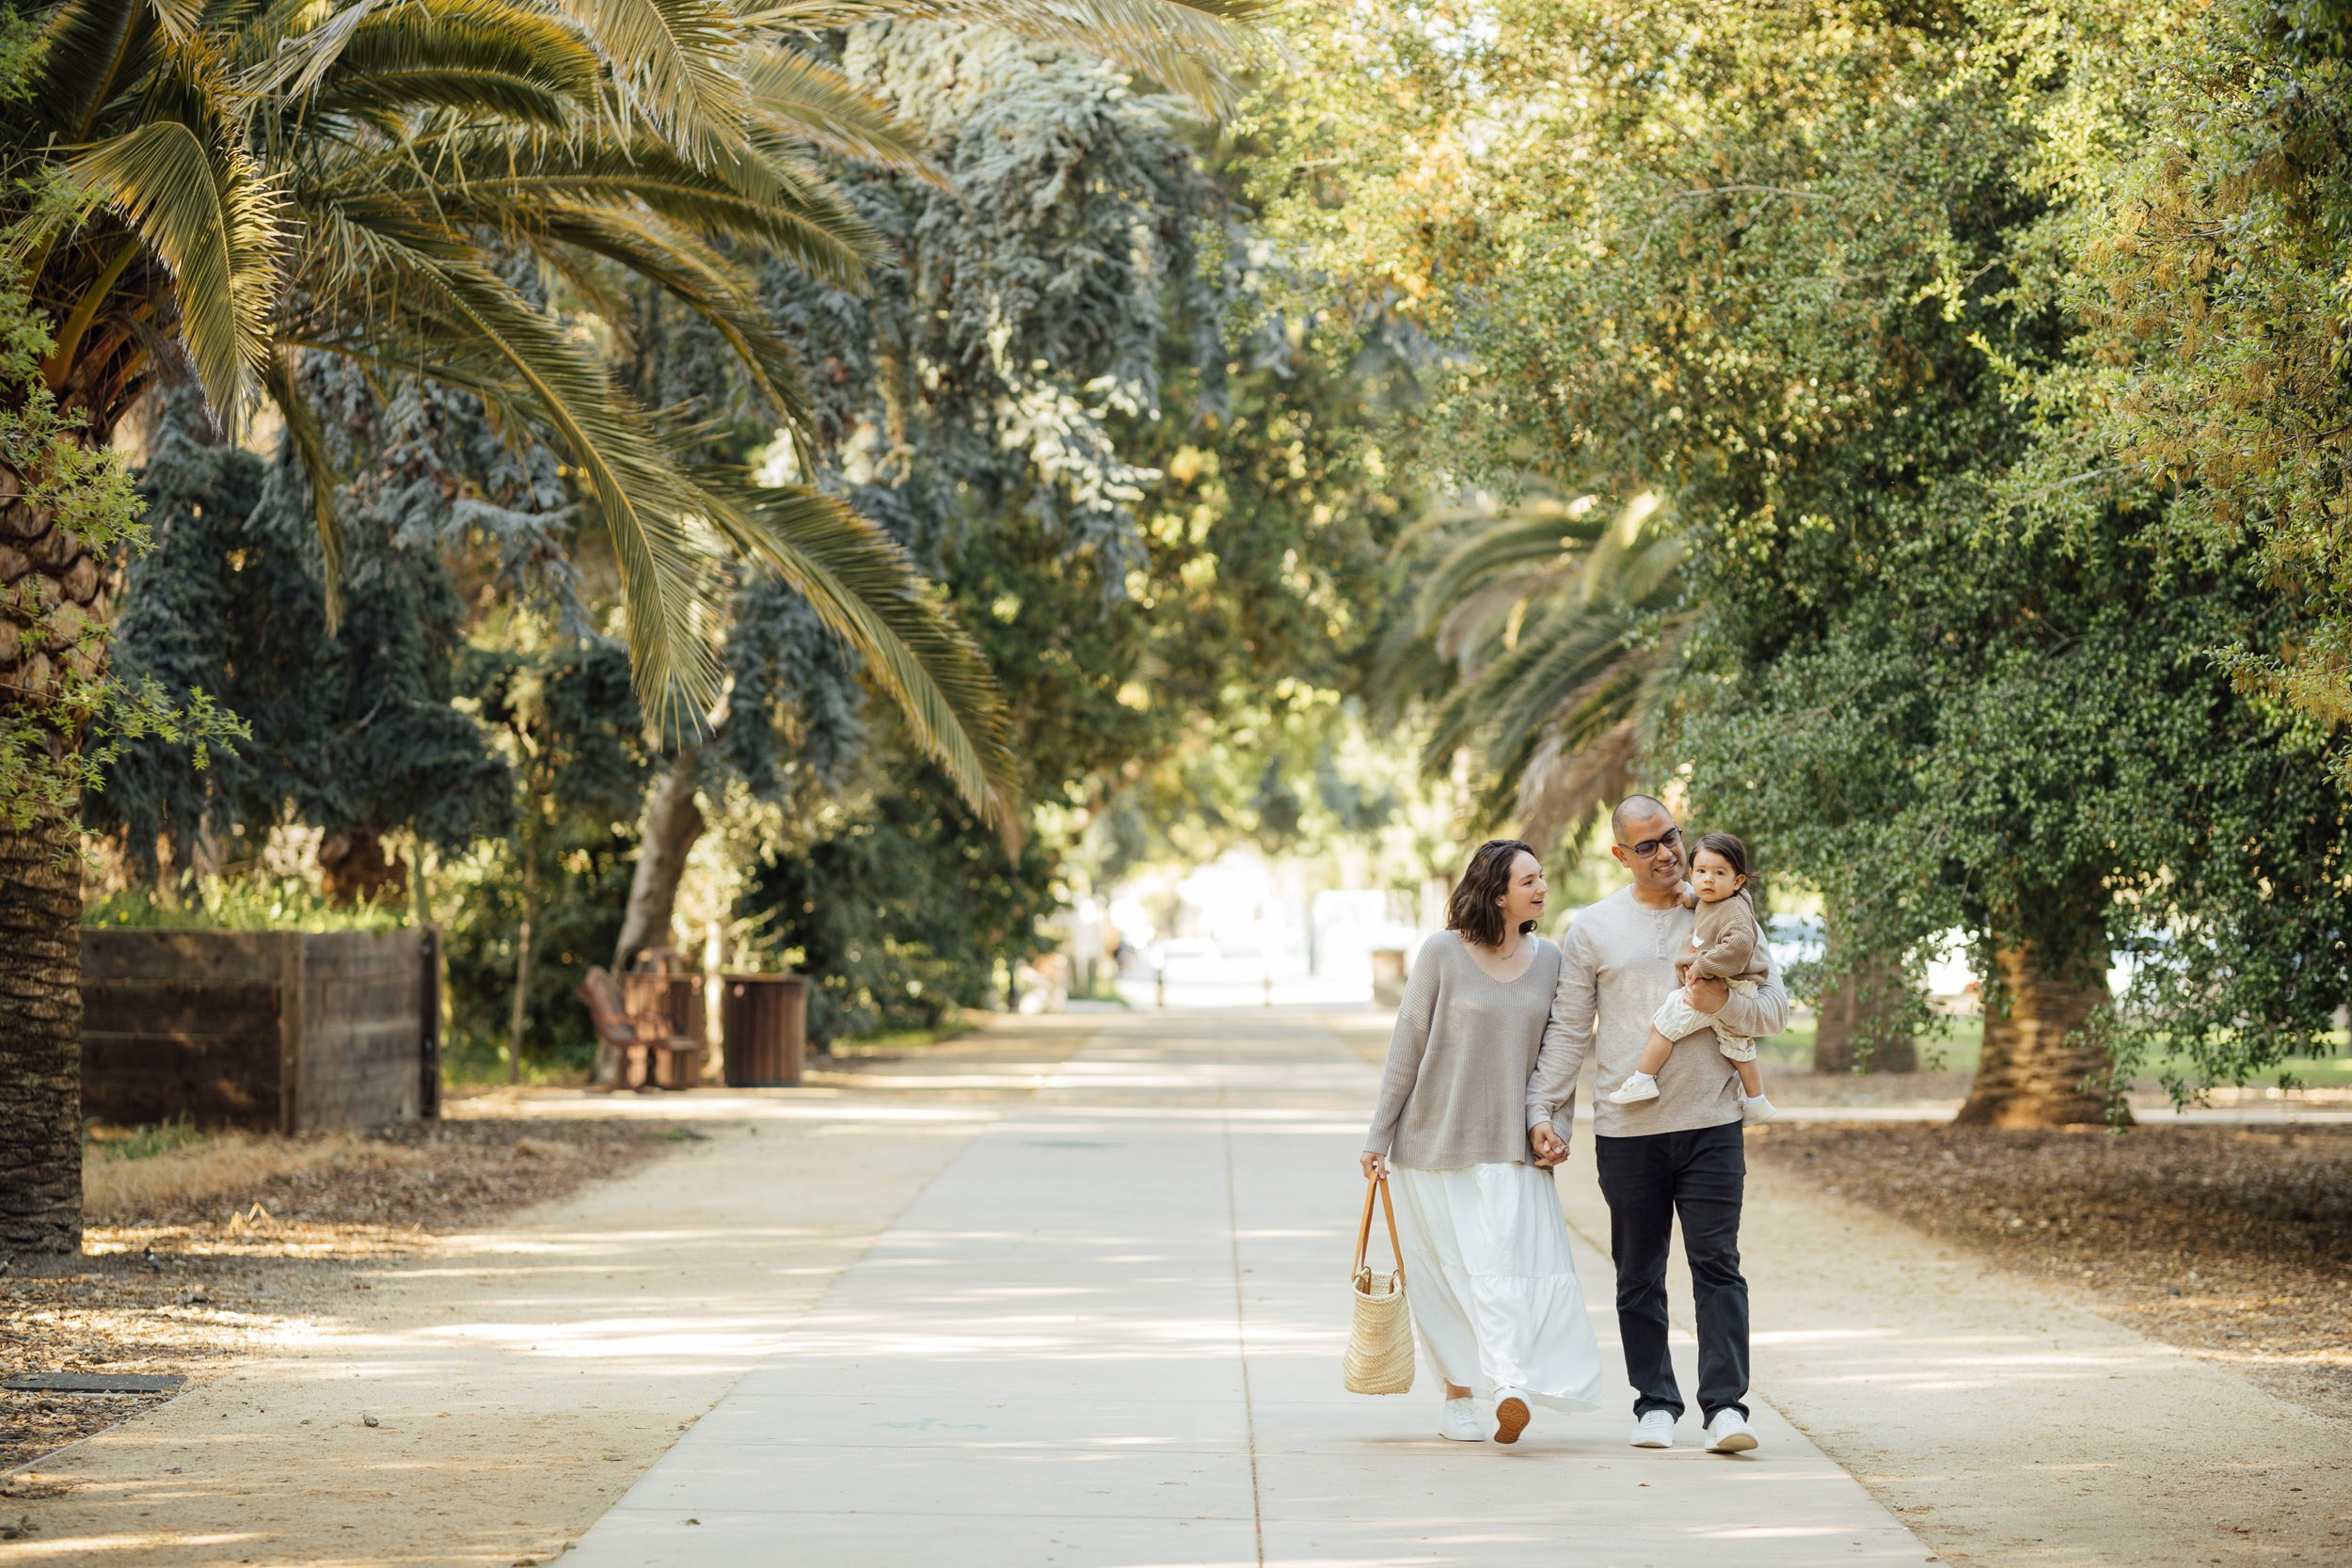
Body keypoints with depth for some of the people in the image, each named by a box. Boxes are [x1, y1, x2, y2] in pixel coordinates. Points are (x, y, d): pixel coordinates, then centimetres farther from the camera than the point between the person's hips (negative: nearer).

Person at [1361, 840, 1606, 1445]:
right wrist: (1378, 1136, -1)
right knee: (1451, 1273, 3)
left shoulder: (1548, 959, 6)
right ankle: (1458, 1398, 10)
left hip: (1511, 1147, 2)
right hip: (1434, 1141, -2)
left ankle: (1509, 1389, -23)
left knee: (1509, 1266, -13)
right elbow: (1406, 1048, -2)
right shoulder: (1442, 954, -5)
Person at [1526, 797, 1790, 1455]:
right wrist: (1543, 1112, 1)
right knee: (1639, 1276, 7)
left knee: (1717, 1264, -7)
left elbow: (1776, 1007, 6)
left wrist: (1724, 1003, -14)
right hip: (1625, 1130, 1)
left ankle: (1726, 1405, -8)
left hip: (1711, 1127, -1)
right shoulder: (1593, 928, 6)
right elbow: (1567, 1030, 7)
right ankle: (1655, 1403, 15)